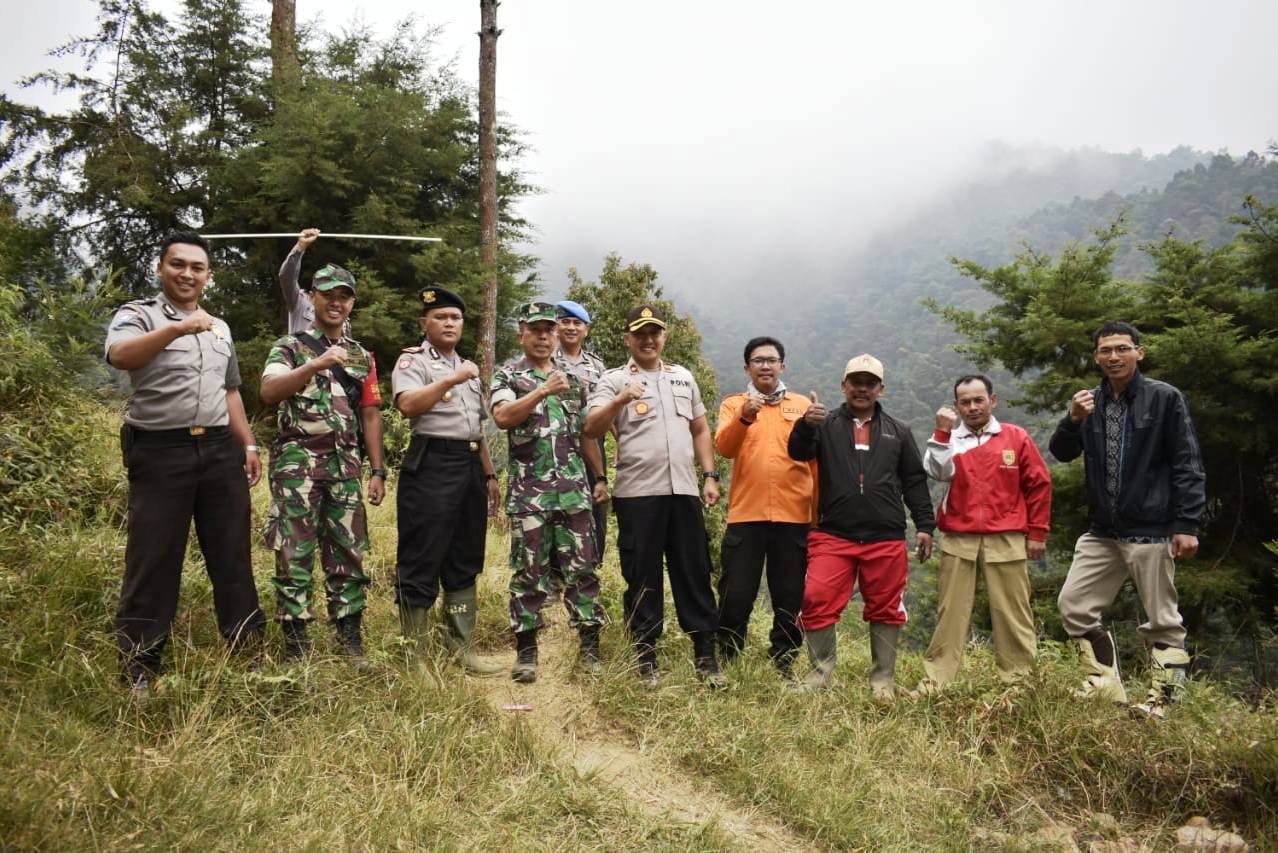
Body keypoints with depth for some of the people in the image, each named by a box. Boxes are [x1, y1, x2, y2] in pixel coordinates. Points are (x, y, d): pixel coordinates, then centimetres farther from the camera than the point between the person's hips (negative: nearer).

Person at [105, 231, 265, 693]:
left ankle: (249, 647, 19)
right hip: (160, 452, -5)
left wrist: (248, 444, 13)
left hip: (219, 449, 5)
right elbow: (119, 356, -24)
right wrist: (177, 329, -37)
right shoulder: (138, 315, -1)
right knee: (153, 559, 1)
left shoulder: (220, 327, 17)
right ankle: (139, 666, 12)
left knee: (232, 554, 9)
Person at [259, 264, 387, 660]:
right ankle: (295, 642, 6)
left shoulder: (361, 356, 15)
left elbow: (370, 415, 14)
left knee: (348, 552, 6)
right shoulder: (289, 346, 3)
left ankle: (350, 639, 15)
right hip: (298, 460, -4)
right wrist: (316, 365, -29)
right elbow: (269, 392, -16)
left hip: (345, 464, 4)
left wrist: (378, 471, 7)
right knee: (295, 553, -2)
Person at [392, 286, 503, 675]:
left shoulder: (467, 367, 23)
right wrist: (450, 380, -23)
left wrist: (489, 474, 20)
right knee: (421, 562, -4)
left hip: (470, 467, 7)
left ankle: (463, 649, 18)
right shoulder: (413, 360, 1)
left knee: (465, 562, 10)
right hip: (432, 465, -7)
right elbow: (408, 404, -20)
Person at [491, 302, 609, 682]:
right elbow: (502, 417, -16)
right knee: (529, 571, 2)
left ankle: (591, 646, 9)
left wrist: (600, 477, 13)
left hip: (574, 487, 3)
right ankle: (526, 651, 11)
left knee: (581, 568, 3)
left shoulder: (573, 378, 15)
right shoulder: (507, 375, 3)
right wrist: (543, 391, -24)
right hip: (529, 489, -3)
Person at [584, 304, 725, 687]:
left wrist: (710, 475, 10)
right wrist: (619, 400, -26)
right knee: (642, 578, 3)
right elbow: (591, 430, -11)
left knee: (695, 574, 6)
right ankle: (645, 660, 14)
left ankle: (706, 657, 15)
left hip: (684, 491, 4)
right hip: (637, 494, -4)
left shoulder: (683, 377, 17)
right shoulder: (614, 380, 3)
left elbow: (700, 430, 21)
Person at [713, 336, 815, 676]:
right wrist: (743, 418, -27)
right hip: (745, 514, -1)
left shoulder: (803, 405, 10)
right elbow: (724, 448, -10)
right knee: (735, 596, 2)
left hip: (794, 516, 1)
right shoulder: (733, 404, 8)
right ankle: (726, 661, 17)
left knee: (790, 599, 8)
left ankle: (783, 666, 22)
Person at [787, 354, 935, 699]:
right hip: (833, 536, -1)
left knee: (885, 609, 7)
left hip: (886, 540, 2)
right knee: (817, 600, -11)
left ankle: (883, 679, 22)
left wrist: (925, 525, 6)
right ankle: (821, 671, 7)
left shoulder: (898, 432, 14)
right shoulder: (826, 426, 9)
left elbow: (915, 482, 14)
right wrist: (806, 425, -31)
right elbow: (798, 452, -10)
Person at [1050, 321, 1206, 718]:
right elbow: (1061, 453, 8)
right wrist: (1073, 421, -12)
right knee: (1073, 605, 6)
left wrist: (1187, 524, -13)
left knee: (1163, 620, 3)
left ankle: (1163, 700, 15)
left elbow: (1189, 466, -7)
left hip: (1151, 531, -5)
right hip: (1102, 531, 6)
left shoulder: (1165, 398, -5)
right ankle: (1105, 687, 18)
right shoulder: (1091, 402, 9)